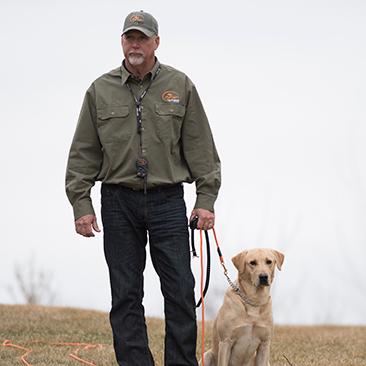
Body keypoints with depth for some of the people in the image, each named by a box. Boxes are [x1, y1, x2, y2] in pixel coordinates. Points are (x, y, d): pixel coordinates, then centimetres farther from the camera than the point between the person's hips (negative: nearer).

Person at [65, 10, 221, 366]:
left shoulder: (180, 86, 5)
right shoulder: (100, 90, 5)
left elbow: (200, 147, 5)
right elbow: (83, 153, 6)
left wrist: (206, 199, -2)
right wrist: (80, 204, -1)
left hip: (168, 201, 0)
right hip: (119, 204, 1)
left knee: (180, 289, -3)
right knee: (125, 294, 2)